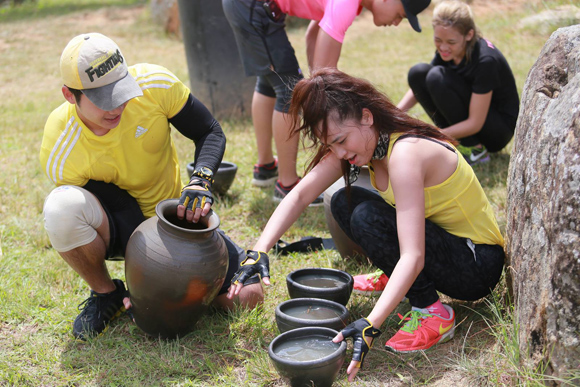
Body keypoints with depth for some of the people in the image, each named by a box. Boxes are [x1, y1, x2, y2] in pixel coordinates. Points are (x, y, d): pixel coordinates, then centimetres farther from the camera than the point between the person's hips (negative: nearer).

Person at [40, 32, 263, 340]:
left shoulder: (155, 83, -22)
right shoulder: (59, 153, -26)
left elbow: (210, 133, -10)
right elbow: (119, 208, -19)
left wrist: (201, 181, -29)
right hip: (121, 229, -1)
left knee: (247, 295, -14)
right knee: (61, 207, -37)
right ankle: (106, 294, -7)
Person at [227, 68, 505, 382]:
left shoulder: (406, 153, -30)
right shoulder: (353, 139, -6)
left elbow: (413, 258, -37)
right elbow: (300, 195, -7)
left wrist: (369, 326, -44)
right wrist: (259, 251, -19)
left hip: (479, 266, -8)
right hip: (442, 237, 8)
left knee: (367, 216, -27)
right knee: (344, 203, 1)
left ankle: (432, 312, -15)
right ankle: (393, 277, 15)